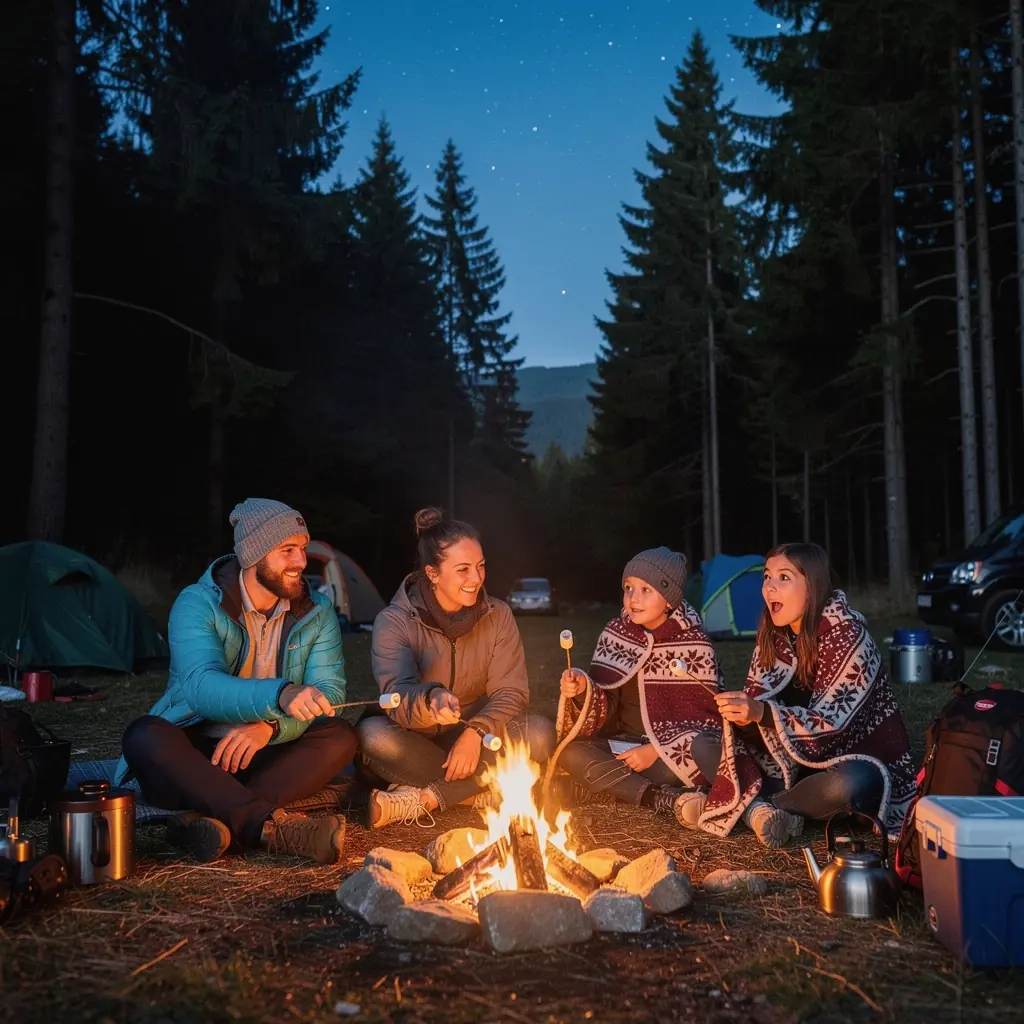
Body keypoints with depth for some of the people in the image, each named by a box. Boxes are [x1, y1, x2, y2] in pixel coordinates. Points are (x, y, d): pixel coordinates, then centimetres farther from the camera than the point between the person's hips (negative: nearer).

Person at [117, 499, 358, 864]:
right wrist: (280, 695, -48)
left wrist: (271, 726, -32)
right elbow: (201, 686, -29)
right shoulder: (198, 604, -13)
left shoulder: (317, 612, -1)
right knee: (144, 735, -34)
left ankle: (217, 817, -37)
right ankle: (273, 825, -46)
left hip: (267, 756, 3)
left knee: (340, 736, -24)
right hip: (192, 755, -2)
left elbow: (329, 692, -11)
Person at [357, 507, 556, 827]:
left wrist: (476, 733, -26)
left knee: (540, 734, -25)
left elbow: (511, 692, -7)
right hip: (415, 743, -2)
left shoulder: (497, 615, -4)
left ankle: (422, 799, -25)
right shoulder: (393, 621, -14)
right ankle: (481, 792, -20)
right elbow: (398, 697, -28)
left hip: (475, 740, 2)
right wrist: (431, 700, -52)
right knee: (373, 735, -35)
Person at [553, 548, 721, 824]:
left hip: (675, 749, -3)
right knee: (571, 752, -23)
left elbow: (706, 715, -11)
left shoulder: (693, 644, -11)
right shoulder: (615, 634, -1)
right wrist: (583, 690, -24)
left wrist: (657, 751, -22)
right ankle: (665, 797, -31)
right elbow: (606, 706, -1)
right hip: (624, 744, 4)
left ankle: (599, 785, -23)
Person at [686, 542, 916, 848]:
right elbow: (756, 701, -3)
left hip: (856, 761, -6)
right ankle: (765, 808, -25)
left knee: (844, 786, -40)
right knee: (703, 746, -4)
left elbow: (833, 720, -25)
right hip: (797, 759, 6)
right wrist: (741, 713, -27)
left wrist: (762, 713, -38)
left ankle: (759, 807, -15)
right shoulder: (774, 634, -1)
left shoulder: (848, 635, -21)